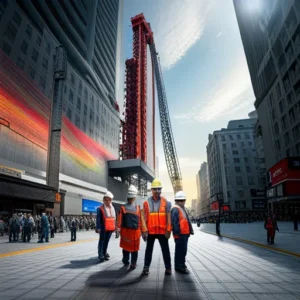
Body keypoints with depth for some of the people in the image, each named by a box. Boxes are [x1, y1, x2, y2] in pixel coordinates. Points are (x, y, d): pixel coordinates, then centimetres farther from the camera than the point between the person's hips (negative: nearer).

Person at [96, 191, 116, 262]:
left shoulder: (112, 208, 11)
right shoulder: (100, 208, -10)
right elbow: (98, 219, -11)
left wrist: (114, 226, 13)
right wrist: (98, 228, -15)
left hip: (110, 228, 6)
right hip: (103, 228, -6)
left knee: (107, 241, 16)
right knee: (102, 241, 3)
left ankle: (104, 253, 30)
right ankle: (101, 255, 10)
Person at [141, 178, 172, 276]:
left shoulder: (165, 202, -1)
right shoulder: (146, 202, -2)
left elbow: (168, 217, -2)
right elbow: (144, 218, -3)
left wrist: (168, 230, -7)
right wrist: (144, 231, -8)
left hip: (162, 231, 0)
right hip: (150, 231, 0)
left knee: (165, 250, 8)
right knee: (149, 250, 12)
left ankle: (168, 268, 21)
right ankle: (146, 267, 23)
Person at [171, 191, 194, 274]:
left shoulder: (182, 209, 19)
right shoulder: (175, 209, -14)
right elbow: (175, 222, -21)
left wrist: (190, 230, 18)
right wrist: (177, 233, -23)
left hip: (185, 233, 10)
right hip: (180, 234, -10)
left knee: (183, 250, 18)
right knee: (180, 250, -4)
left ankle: (181, 265, 29)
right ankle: (179, 266, 6)